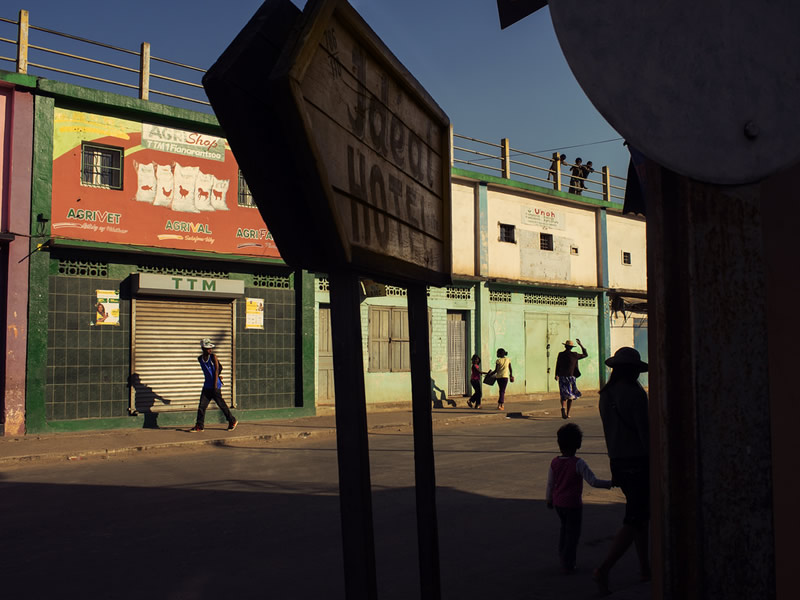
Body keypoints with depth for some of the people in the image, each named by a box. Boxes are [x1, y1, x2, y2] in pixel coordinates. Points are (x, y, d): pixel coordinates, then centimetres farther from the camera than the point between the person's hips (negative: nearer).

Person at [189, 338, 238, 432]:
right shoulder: (200, 359, 6)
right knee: (202, 405, -1)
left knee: (221, 404, 2)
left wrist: (215, 385, -13)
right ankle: (199, 425, 6)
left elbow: (217, 370, -10)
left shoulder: (213, 356, -8)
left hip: (215, 386, -5)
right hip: (206, 386, 5)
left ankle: (232, 421, 16)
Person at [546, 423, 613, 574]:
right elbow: (593, 481, -22)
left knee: (565, 527, 26)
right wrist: (610, 483, -11)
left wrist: (549, 500, 20)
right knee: (573, 533, 7)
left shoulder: (554, 462, -4)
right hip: (573, 504, -5)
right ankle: (568, 565, 11)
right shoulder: (578, 464, -19)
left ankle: (562, 555, 32)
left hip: (558, 503, 5)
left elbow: (550, 484, 6)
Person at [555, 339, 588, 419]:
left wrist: (556, 375, 19)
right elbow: (585, 354, 9)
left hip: (562, 377, 1)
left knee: (564, 395, 7)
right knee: (571, 396, 12)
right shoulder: (574, 355, -4)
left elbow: (557, 365, 6)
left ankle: (563, 407, -24)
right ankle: (567, 414, 11)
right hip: (571, 377, -1)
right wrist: (581, 345, 15)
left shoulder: (560, 354, 0)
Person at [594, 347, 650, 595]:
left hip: (618, 462, 8)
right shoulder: (634, 393, -15)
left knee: (640, 515, 20)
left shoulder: (605, 394, 8)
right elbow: (644, 431, -17)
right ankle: (603, 570, -11)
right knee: (634, 521, -3)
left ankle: (645, 568, 28)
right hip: (638, 461, -8)